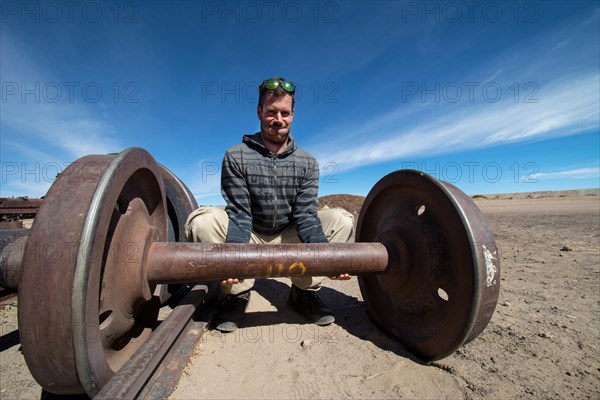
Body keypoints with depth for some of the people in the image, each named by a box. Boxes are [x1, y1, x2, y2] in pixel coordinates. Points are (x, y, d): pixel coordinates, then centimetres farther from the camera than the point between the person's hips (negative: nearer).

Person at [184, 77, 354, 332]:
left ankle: (304, 292, -4)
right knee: (201, 221, -28)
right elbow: (240, 214, -17)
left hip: (288, 241, 2)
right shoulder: (235, 157, -10)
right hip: (247, 238, -1)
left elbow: (305, 215, -11)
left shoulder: (307, 163, -4)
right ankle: (238, 293, -8)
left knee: (341, 219, -16)